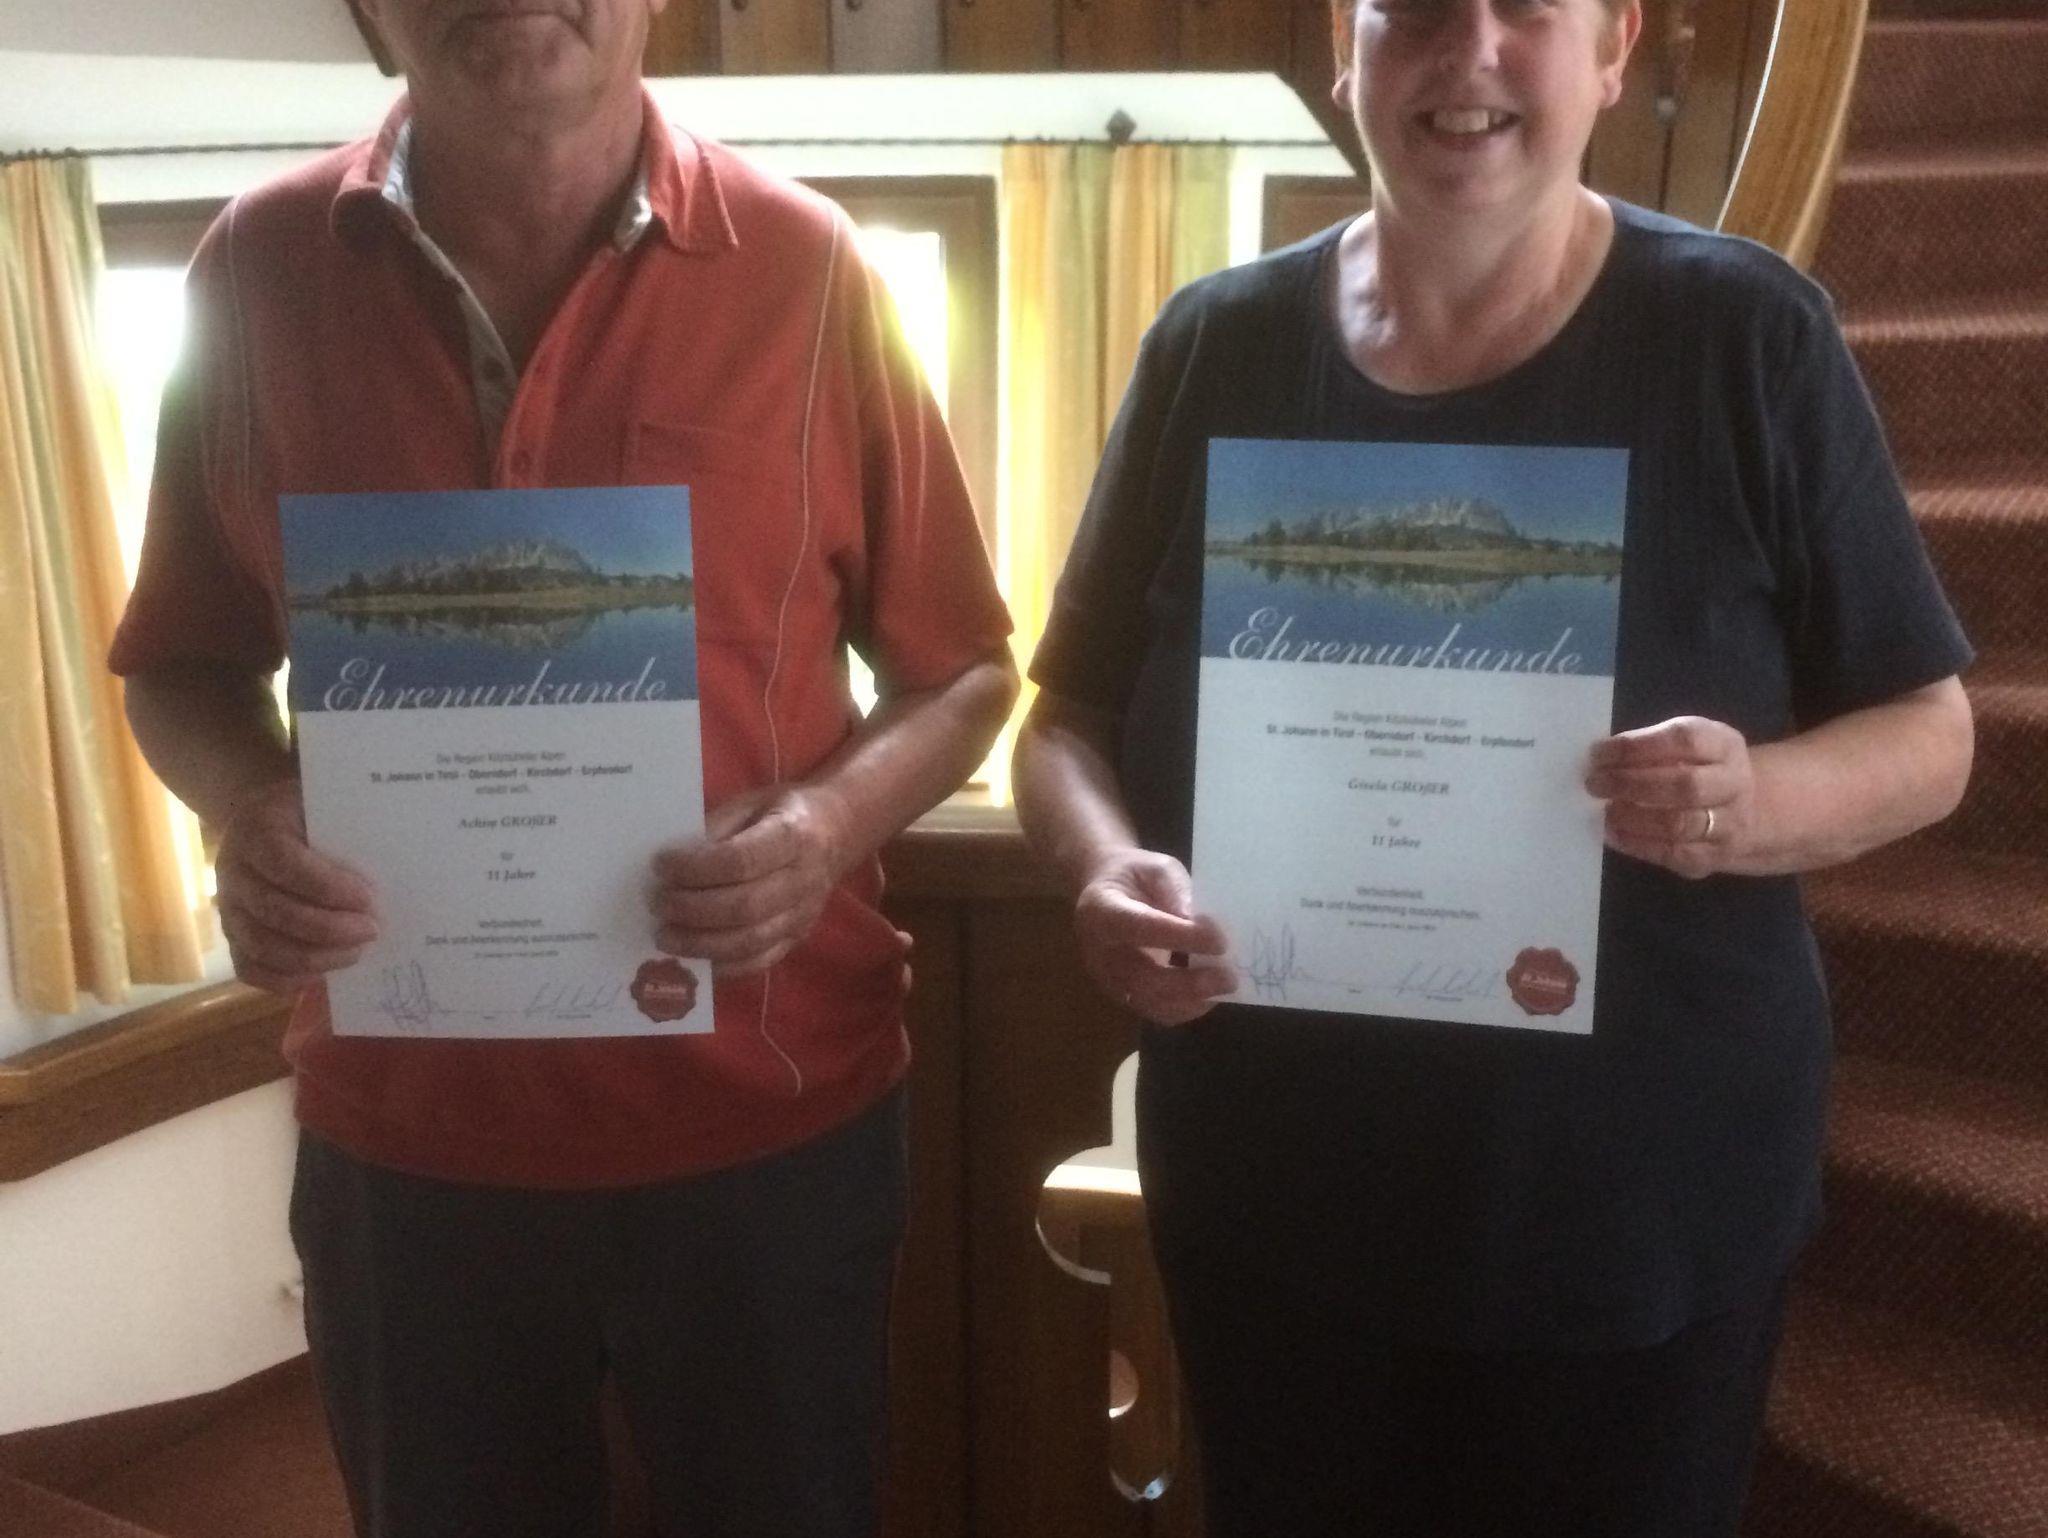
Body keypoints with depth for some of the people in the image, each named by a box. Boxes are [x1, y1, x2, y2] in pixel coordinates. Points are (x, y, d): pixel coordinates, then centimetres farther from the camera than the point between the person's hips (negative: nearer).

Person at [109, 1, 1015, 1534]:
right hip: (402, 1141, 2)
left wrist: (832, 816, -20)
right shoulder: (260, 269, -2)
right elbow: (183, 663, 8)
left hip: (769, 1127, -1)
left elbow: (963, 669, 0)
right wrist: (247, 807, -13)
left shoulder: (802, 266, -7)